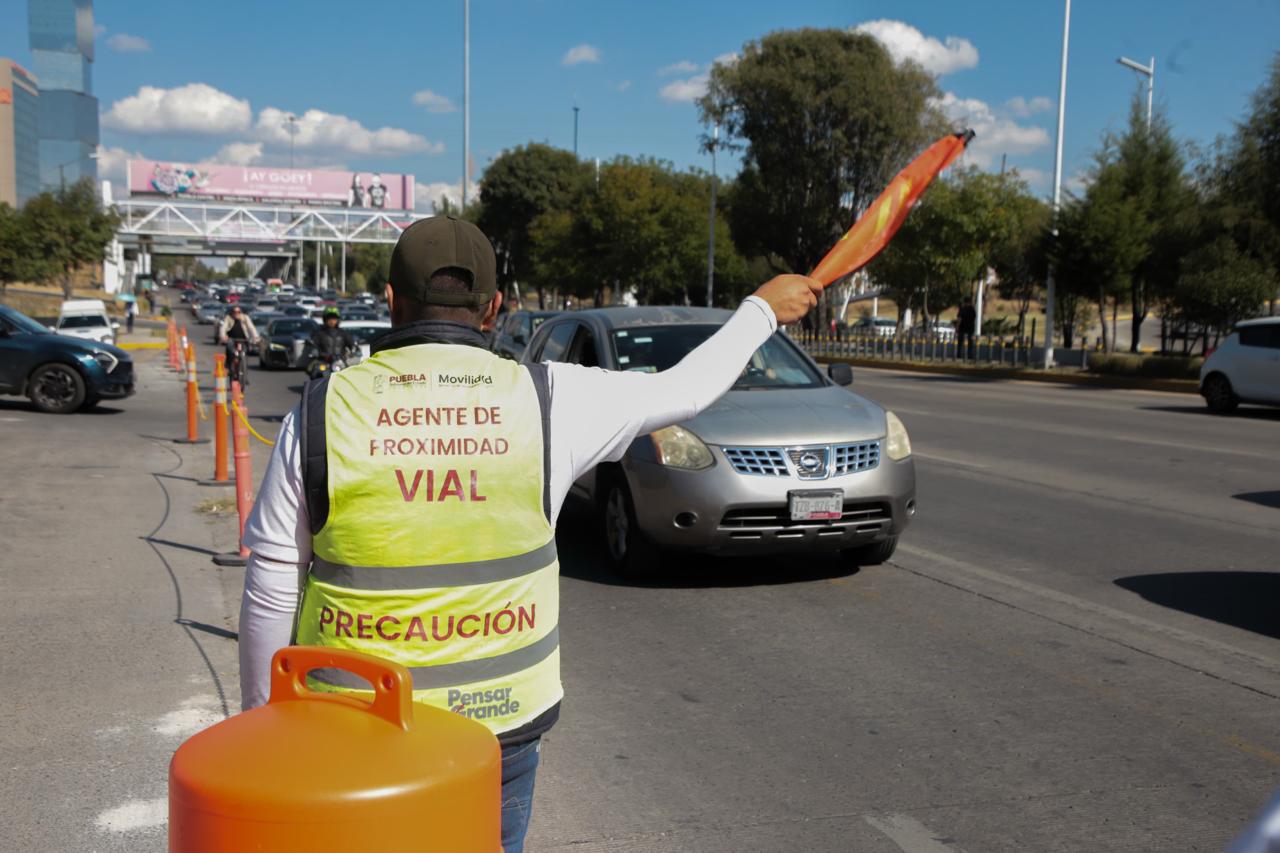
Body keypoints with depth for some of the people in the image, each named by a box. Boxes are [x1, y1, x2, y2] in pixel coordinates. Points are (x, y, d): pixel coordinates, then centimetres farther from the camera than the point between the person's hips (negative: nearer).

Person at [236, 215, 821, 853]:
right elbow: (684, 389, 8)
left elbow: (271, 590, -2)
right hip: (500, 721, 1)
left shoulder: (322, 411, -6)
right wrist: (764, 309, 25)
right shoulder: (547, 400, -7)